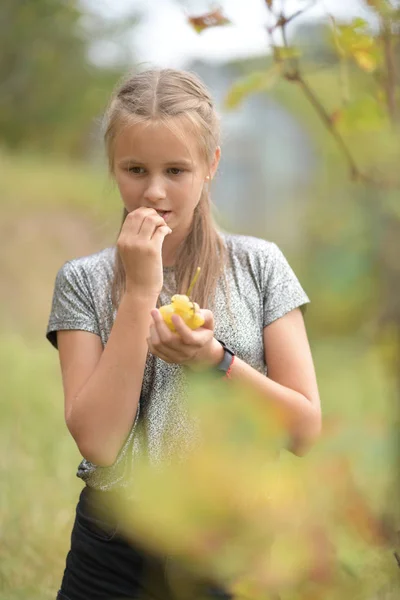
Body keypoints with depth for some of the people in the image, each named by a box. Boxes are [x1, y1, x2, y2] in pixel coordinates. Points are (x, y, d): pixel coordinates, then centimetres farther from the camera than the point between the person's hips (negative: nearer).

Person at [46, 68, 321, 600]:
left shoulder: (259, 264, -3)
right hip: (117, 550, 0)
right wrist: (141, 291, -17)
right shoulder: (83, 281, -4)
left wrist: (214, 359, -21)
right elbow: (96, 441, -15)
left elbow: (306, 430, -5)